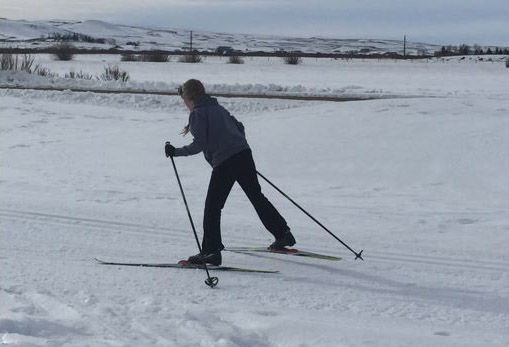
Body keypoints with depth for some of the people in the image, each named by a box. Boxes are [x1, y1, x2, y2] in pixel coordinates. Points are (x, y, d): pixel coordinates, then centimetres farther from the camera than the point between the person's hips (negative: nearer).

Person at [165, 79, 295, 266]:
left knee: (212, 207, -1)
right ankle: (283, 234, 27)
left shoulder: (197, 113, -3)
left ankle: (211, 251, -6)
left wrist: (176, 152, -3)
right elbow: (239, 127, 26)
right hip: (244, 154, 8)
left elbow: (198, 145, -11)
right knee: (257, 197, 21)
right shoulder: (218, 108, 20)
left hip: (224, 163, -8)